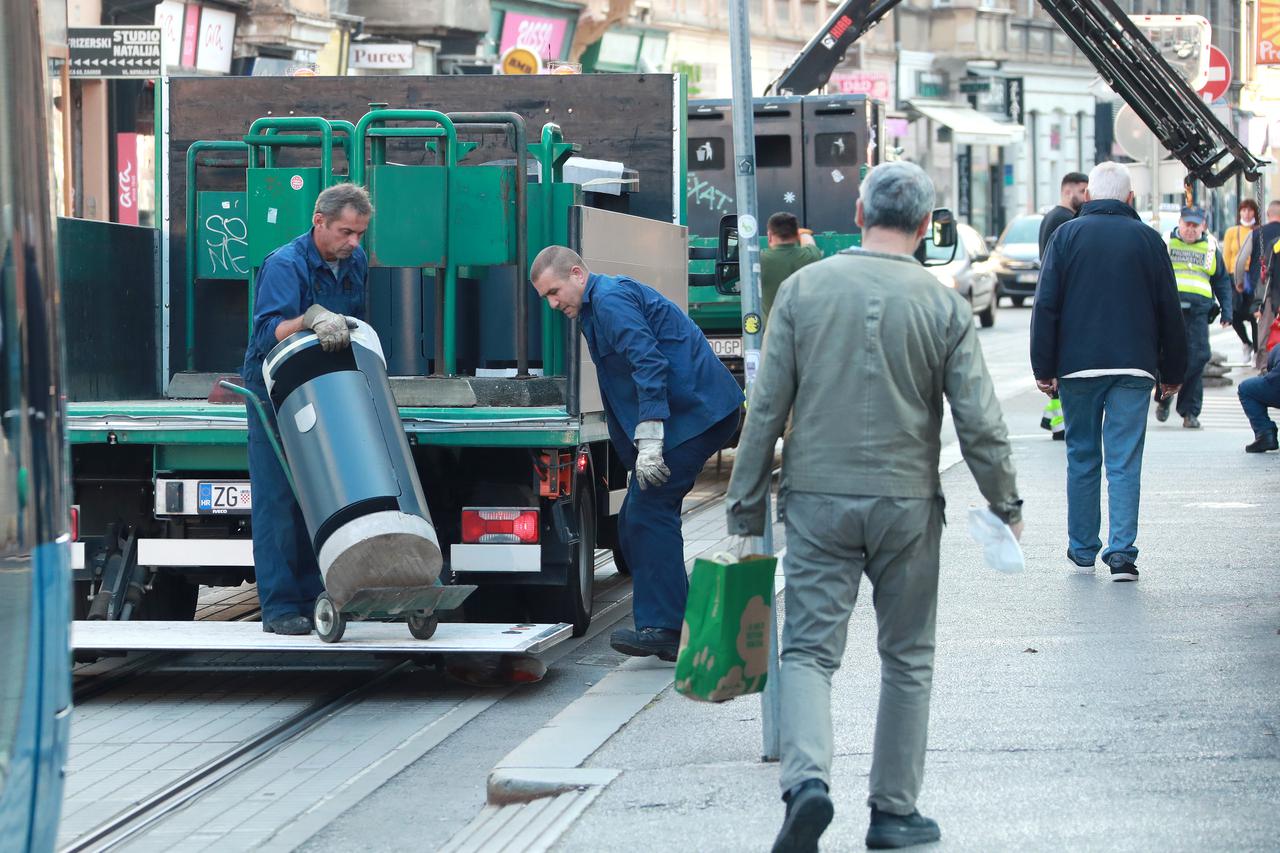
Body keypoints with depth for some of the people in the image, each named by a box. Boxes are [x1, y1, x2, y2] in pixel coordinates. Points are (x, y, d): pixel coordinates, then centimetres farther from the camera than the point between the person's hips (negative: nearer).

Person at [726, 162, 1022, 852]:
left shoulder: (803, 288, -2)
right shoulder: (943, 305, -3)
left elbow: (767, 406, -1)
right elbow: (979, 422, -4)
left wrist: (746, 505, 7)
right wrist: (1005, 504, 11)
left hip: (817, 497, 0)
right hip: (906, 503, 0)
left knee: (809, 649, 3)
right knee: (906, 659, 13)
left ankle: (807, 779, -21)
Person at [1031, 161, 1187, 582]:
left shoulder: (1067, 235, 1)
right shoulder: (1148, 239, 3)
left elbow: (1046, 306, -2)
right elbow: (1169, 311, 7)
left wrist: (1044, 368, 2)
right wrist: (1173, 371, 15)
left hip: (1078, 366, 0)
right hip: (1134, 367, 0)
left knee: (1082, 458, 12)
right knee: (1125, 462, -1)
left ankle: (1082, 550, 17)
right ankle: (1122, 552, -10)